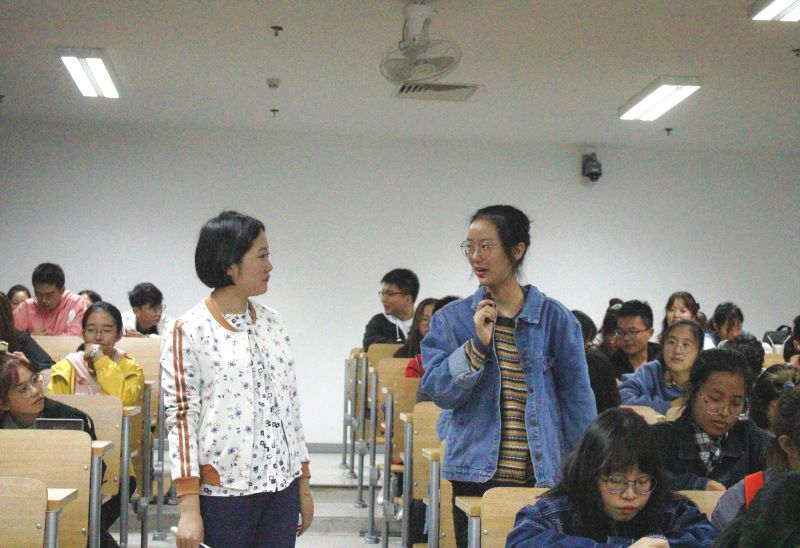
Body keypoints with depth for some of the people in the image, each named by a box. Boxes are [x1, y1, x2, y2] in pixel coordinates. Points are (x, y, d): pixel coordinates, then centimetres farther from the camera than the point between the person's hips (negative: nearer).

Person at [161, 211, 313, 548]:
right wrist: (189, 508, -14)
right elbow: (180, 418, -9)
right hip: (224, 490, -5)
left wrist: (303, 483, 13)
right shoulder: (189, 331, -6)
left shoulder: (271, 323, 10)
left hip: (282, 487, 5)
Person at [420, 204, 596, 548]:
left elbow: (578, 398, 4)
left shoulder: (555, 318, 1)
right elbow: (438, 391, -2)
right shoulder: (452, 319, 4)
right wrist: (477, 344, -14)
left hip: (543, 477, -1)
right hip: (475, 476, 1)